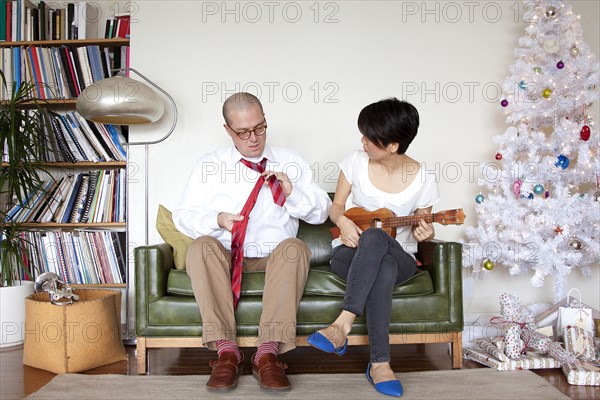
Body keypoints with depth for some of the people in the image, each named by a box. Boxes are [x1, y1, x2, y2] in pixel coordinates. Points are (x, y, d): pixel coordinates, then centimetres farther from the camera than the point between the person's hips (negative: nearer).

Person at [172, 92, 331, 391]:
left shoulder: (290, 162, 12)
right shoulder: (208, 165, 10)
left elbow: (322, 212, 10)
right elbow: (182, 215, 7)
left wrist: (292, 192, -9)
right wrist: (217, 220, -13)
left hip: (274, 257, 0)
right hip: (224, 255, 1)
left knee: (295, 248, -33)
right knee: (201, 246, -31)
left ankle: (268, 352, -34)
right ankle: (226, 350, -31)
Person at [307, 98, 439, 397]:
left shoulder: (423, 181, -6)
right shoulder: (355, 162, -2)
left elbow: (421, 228, 7)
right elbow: (336, 207, 7)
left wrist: (424, 233, -18)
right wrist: (343, 220, -17)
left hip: (399, 258, 0)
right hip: (351, 252, 1)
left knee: (374, 237, -39)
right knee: (380, 259, -38)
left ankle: (342, 326, -41)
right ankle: (380, 362, -37)